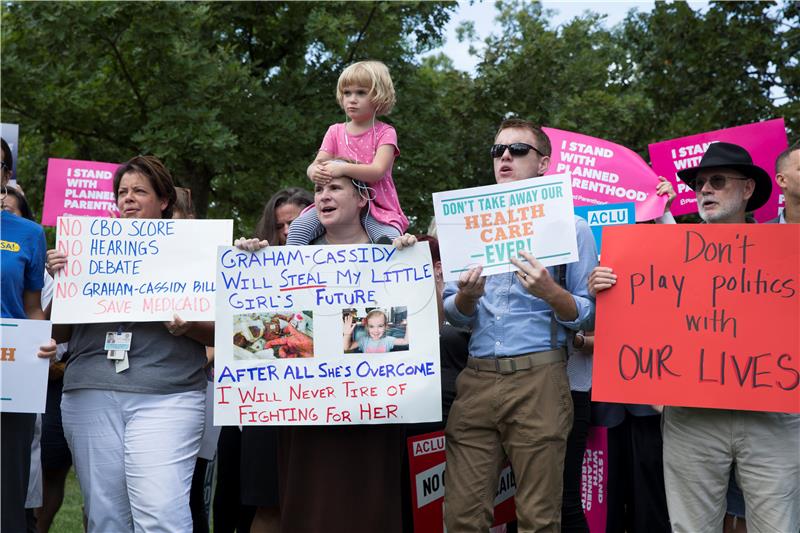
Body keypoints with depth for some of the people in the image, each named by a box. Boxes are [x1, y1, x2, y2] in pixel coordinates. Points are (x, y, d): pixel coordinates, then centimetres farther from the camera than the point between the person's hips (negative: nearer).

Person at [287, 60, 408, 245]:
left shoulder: (385, 132, -2)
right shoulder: (335, 131, 10)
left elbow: (378, 171, -16)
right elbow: (316, 165, 0)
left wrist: (343, 168, -32)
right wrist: (315, 172, -27)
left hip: (375, 207, -3)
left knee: (390, 240, -35)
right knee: (299, 227, -19)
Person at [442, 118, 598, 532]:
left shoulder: (569, 226, 4)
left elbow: (588, 317, 0)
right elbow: (454, 316, 14)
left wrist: (550, 292, -18)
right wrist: (466, 297, -8)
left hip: (538, 377, -3)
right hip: (476, 377, 3)